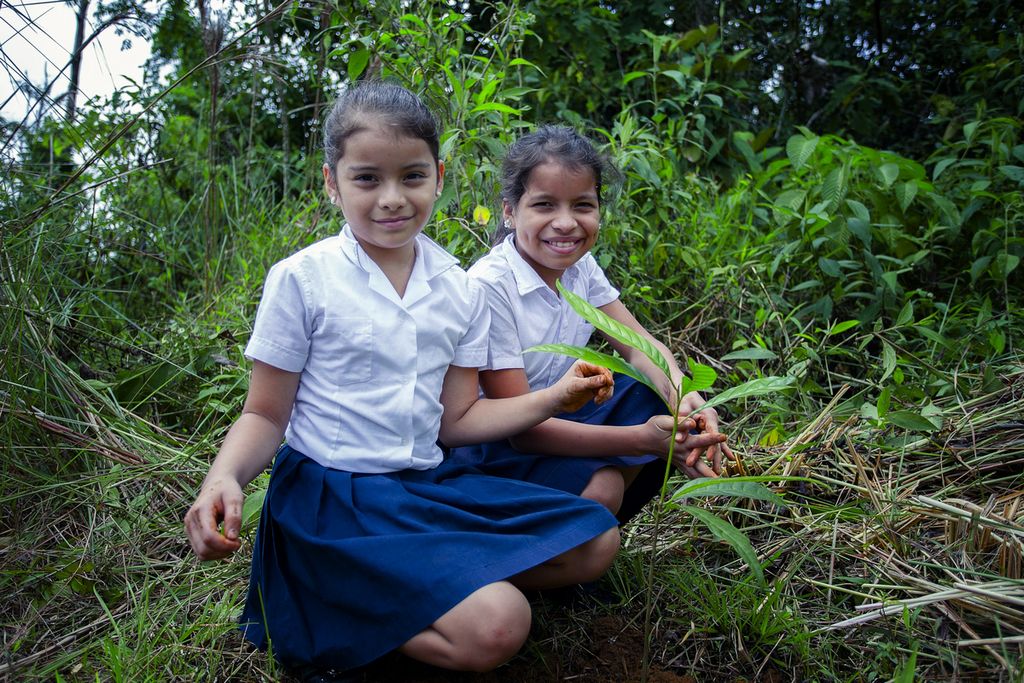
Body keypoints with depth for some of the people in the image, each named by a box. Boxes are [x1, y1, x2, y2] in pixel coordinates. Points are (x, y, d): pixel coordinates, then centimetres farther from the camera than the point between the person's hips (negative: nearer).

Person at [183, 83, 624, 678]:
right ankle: (312, 604, -2)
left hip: (429, 482, 7)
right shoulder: (301, 280, -8)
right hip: (332, 493, -7)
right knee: (494, 627, -25)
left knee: (597, 542, 3)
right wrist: (224, 477, -24)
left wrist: (554, 398, -1)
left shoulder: (461, 291, 6)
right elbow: (266, 416, -3)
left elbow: (454, 419, 9)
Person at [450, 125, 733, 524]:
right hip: (495, 447, -7)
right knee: (600, 484, -30)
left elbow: (637, 344, -5)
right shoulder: (488, 288, -25)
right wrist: (642, 439, -34)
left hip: (558, 417, 8)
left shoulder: (580, 266, -2)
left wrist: (684, 396, -28)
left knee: (666, 408, -10)